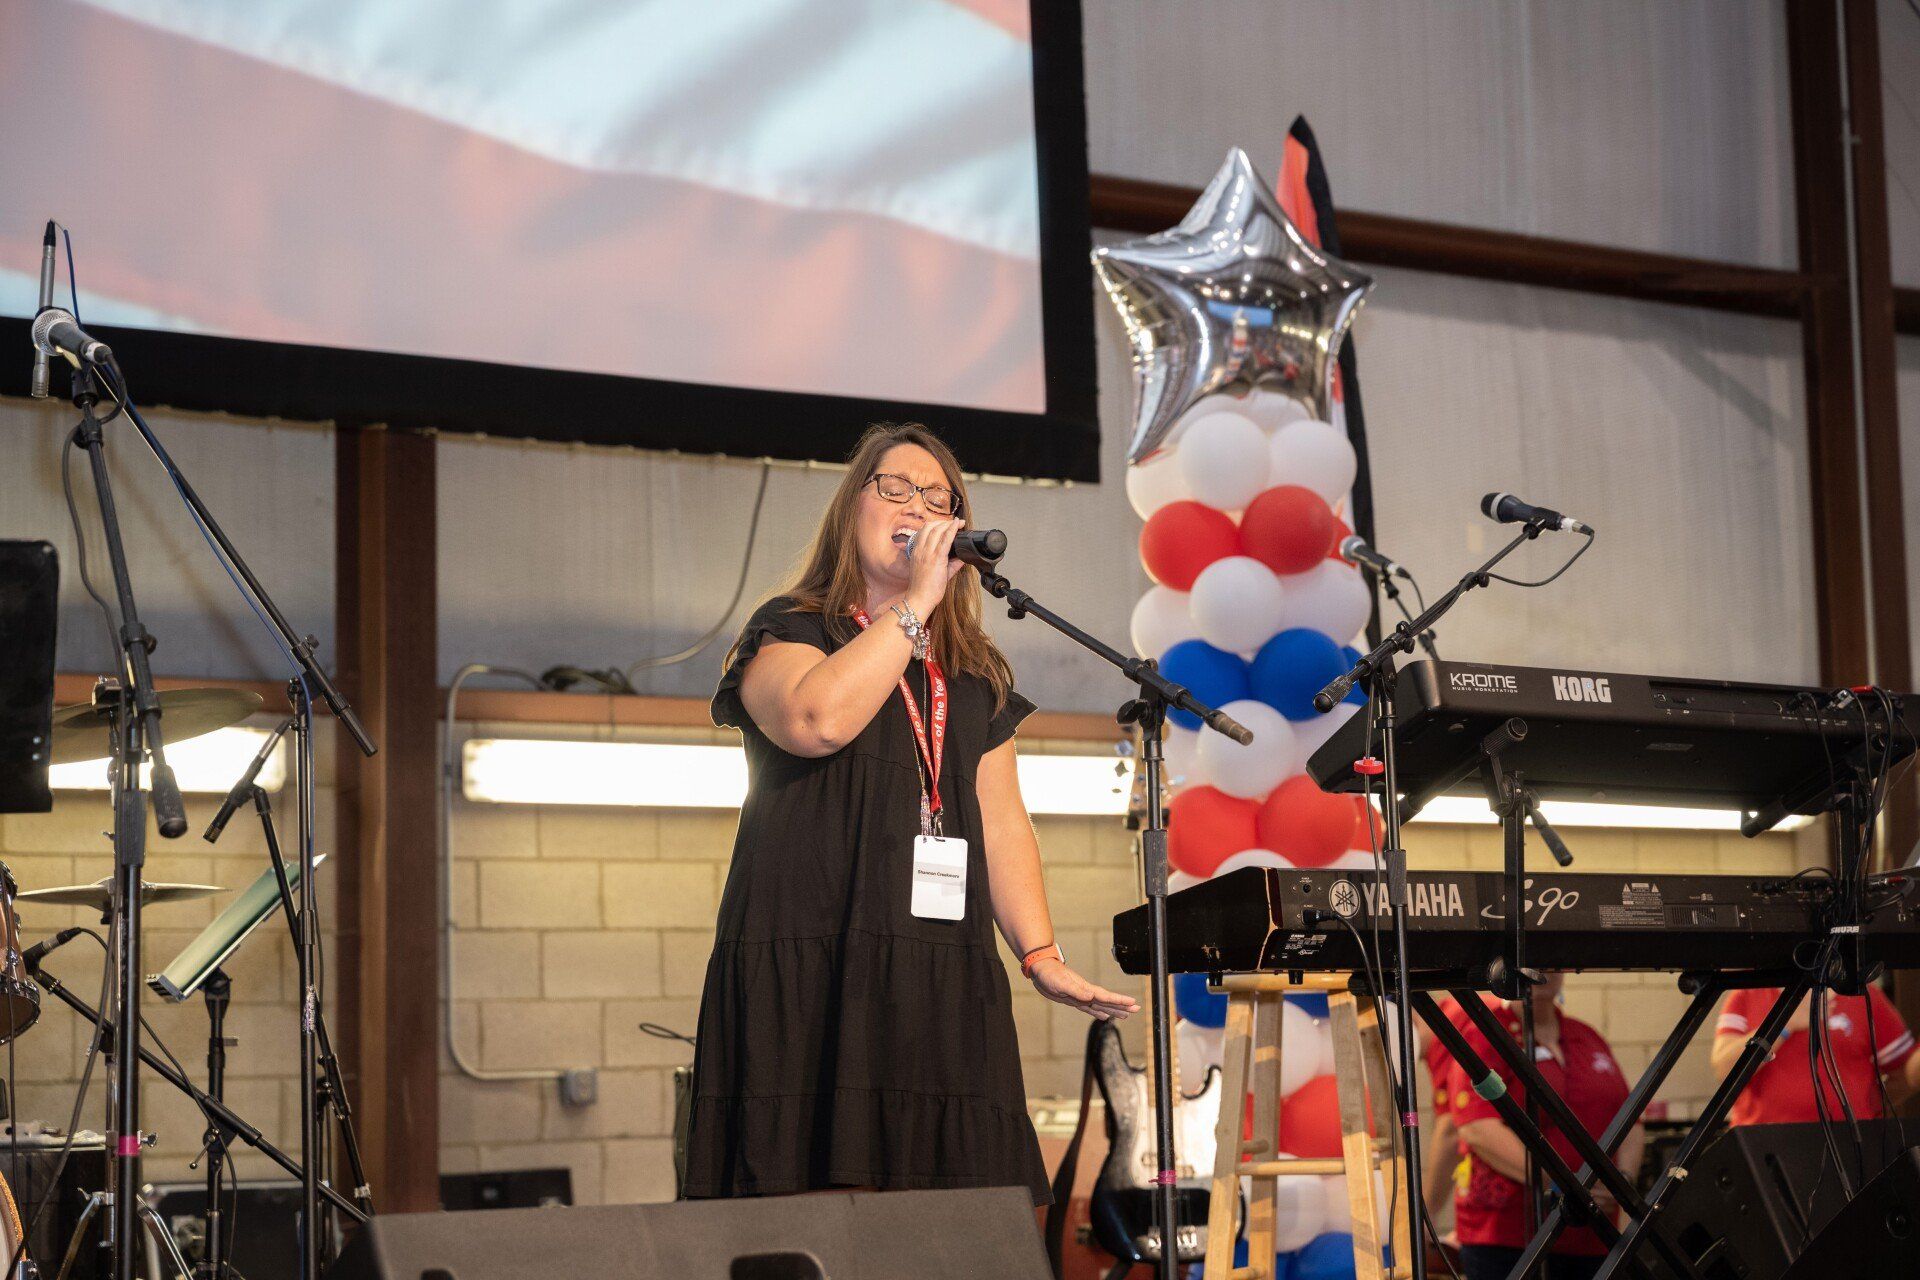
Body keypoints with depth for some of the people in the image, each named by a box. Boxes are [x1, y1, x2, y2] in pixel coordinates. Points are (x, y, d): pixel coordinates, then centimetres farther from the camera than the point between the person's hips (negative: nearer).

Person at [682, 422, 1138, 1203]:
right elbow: (818, 720, -15)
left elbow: (1002, 819, 18)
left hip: (944, 980, 5)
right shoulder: (788, 632, 8)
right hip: (811, 972, -5)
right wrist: (915, 602, -8)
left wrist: (1041, 956, 6)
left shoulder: (975, 675, 23)